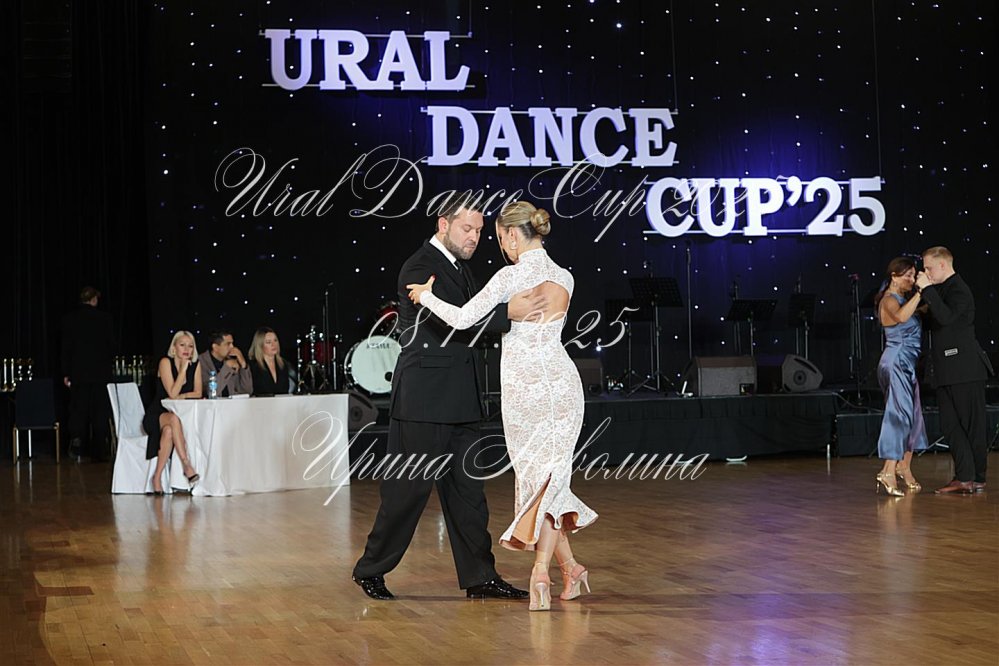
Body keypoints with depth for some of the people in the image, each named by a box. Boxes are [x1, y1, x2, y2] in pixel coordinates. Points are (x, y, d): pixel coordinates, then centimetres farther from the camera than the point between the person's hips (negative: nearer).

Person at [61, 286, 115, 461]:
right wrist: (109, 366, 14)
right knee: (99, 414, 4)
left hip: (77, 374, 1)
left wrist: (66, 373, 6)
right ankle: (98, 451, 4)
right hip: (100, 373, -1)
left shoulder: (69, 319, 0)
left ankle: (77, 443, -10)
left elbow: (66, 347, 1)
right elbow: (111, 345, -1)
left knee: (77, 412, 7)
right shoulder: (104, 318, -3)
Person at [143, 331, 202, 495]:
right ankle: (187, 465, -40)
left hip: (182, 414, 4)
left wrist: (180, 397, -15)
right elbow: (172, 393, -16)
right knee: (174, 419, -38)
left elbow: (198, 393, 1)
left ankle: (157, 477, -30)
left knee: (169, 430, -32)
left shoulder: (195, 365, 5)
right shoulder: (166, 362, -9)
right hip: (157, 414, -4)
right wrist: (183, 369, -18)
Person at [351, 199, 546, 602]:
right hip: (424, 399, -9)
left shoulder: (459, 268, 18)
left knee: (466, 489, 9)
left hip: (459, 402, 9)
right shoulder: (419, 268, -12)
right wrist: (507, 313, -32)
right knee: (409, 488, -2)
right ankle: (371, 570, 12)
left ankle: (479, 577, 12)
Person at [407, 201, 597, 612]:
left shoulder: (511, 276, -11)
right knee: (550, 473, 9)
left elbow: (462, 319, -13)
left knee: (535, 472, 8)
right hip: (561, 379, 4)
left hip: (522, 380, -4)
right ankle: (542, 568, 0)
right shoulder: (564, 278, 6)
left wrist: (426, 296, 2)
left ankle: (568, 567, 8)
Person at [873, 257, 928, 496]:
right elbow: (902, 316, -34)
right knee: (899, 414, -16)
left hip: (908, 364, 10)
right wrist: (920, 292, -31)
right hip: (897, 362, -10)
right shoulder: (889, 300, -12)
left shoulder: (903, 299, 17)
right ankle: (888, 471, -22)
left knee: (913, 415, 12)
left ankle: (904, 466, 22)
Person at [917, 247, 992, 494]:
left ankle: (978, 478, 5)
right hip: (946, 371, 9)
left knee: (972, 425, -1)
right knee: (950, 425, 4)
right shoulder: (942, 289, 17)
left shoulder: (959, 290, -12)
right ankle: (963, 477, 4)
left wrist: (927, 289, -25)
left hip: (965, 369, -9)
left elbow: (946, 317, -29)